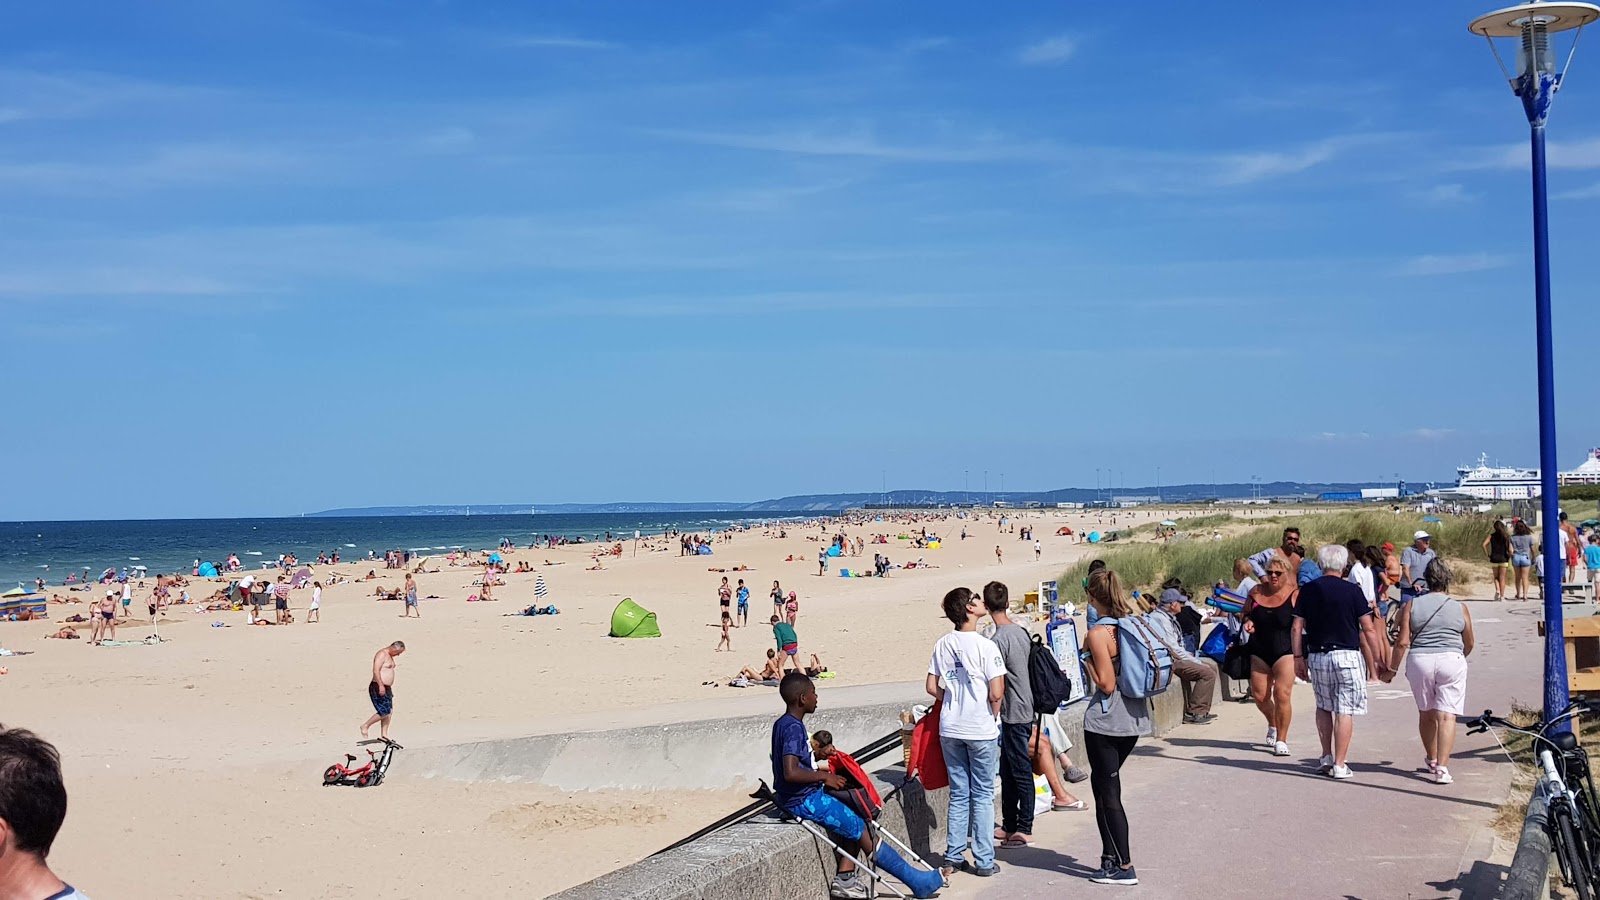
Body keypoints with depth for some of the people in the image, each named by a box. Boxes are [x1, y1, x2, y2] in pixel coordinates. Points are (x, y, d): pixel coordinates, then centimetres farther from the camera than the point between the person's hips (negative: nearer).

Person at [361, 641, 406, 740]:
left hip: (386, 688, 10)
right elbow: (376, 670, -23)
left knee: (389, 712, 6)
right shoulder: (382, 654, -13)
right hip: (378, 688, -10)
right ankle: (365, 726, 2)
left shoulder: (389, 656, 18)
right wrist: (381, 685, -28)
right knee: (384, 712, -12)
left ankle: (384, 734, 8)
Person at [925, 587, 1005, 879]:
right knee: (982, 795, 5)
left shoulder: (942, 645, 2)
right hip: (981, 730, -5)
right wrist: (993, 716, 2)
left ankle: (953, 857, 17)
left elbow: (932, 688, 5)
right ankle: (983, 861, 9)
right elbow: (996, 693, -16)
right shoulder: (985, 646, -14)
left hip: (950, 729, 5)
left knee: (958, 794, 14)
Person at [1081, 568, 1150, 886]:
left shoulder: (1098, 633, -17)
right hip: (1135, 717, 8)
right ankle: (1111, 857, 21)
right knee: (1103, 785, 18)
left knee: (1107, 793, 3)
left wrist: (1087, 657, -9)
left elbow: (1106, 684, -19)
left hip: (1106, 721, -8)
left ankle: (1124, 867, 7)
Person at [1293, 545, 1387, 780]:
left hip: (1317, 656, 3)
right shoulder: (1352, 591, -4)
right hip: (1347, 655, -3)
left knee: (1324, 707, 20)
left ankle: (1326, 757, 19)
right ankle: (1339, 765, -1)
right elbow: (1369, 629, -4)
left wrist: (1298, 657, 9)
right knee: (1345, 710, 0)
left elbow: (1297, 627, 2)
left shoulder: (1307, 590, 3)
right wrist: (1379, 660, 3)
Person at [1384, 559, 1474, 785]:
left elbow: (1402, 642, -1)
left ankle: (1431, 760, 34)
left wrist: (1392, 669, 8)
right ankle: (1442, 768, -13)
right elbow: (1469, 645, 16)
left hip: (1420, 661, 1)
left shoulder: (1412, 605, 4)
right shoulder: (1459, 608, 6)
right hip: (1451, 661, -1)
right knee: (1447, 716, -3)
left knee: (1426, 714, 18)